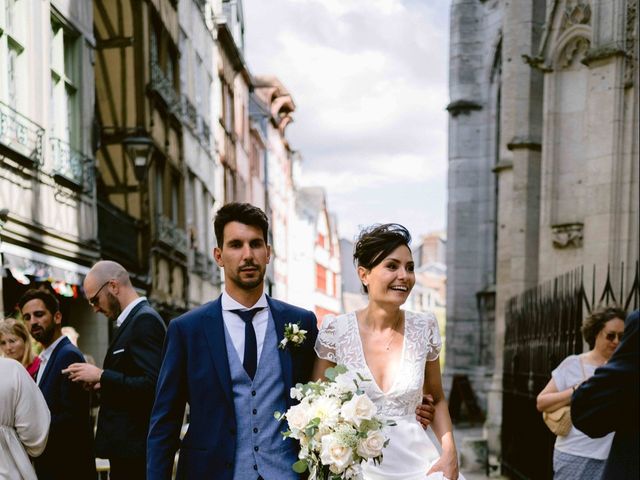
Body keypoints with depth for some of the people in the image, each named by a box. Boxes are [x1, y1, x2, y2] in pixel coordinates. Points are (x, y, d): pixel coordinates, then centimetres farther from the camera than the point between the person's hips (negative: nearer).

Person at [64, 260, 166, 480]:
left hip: (135, 448, -9)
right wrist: (102, 384, 6)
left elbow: (151, 385, -23)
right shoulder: (136, 319, 15)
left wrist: (101, 375, -14)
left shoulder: (145, 320, -14)